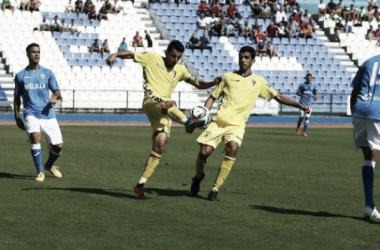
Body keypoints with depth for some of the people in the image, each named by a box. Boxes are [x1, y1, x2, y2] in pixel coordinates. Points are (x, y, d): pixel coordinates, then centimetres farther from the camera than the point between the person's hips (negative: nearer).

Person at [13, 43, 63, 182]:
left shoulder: (47, 73, 8)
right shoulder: (21, 75, 8)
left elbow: (57, 91, 3)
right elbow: (17, 98, 15)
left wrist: (55, 96, -21)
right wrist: (17, 117, 8)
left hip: (48, 115, 1)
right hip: (31, 115, -1)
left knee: (58, 146, -4)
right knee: (35, 137, -27)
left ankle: (49, 165, 28)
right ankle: (40, 172, -15)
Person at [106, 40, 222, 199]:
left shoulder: (180, 70, 19)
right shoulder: (152, 58, 7)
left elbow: (198, 84, 20)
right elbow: (130, 55, 5)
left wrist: (213, 83, 1)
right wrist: (115, 55, -15)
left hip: (165, 111, 4)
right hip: (151, 103, -4)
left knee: (159, 147, -7)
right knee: (170, 104, -39)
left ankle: (141, 184, -3)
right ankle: (187, 122, -67)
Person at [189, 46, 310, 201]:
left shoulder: (259, 82, 14)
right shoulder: (227, 77, 14)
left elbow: (278, 97, 15)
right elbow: (212, 98, 15)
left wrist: (299, 105, 6)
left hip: (237, 124, -1)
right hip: (219, 120, 1)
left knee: (232, 148, -28)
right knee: (204, 152, -11)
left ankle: (216, 188, -19)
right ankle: (198, 177, 24)